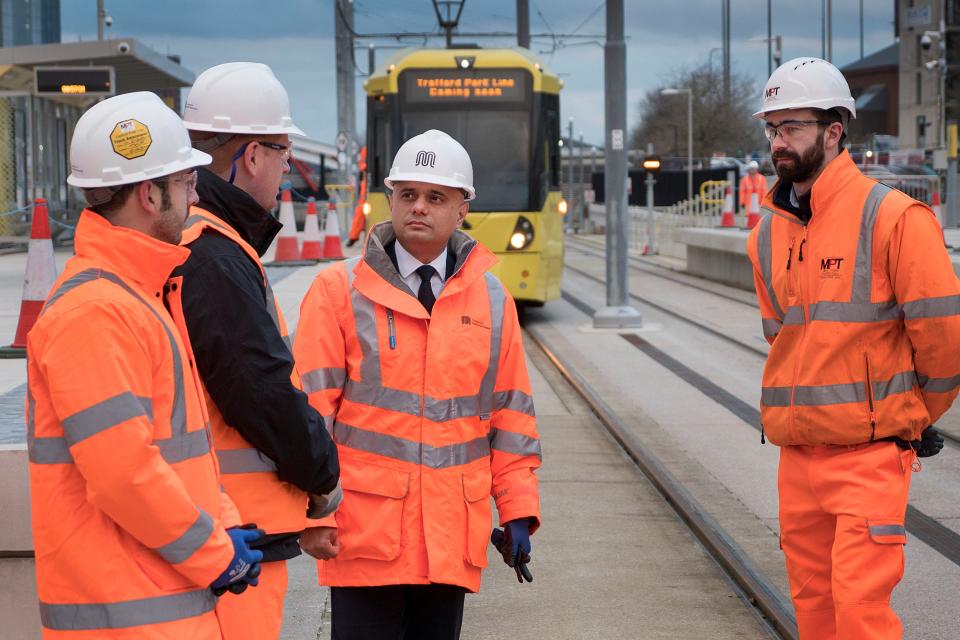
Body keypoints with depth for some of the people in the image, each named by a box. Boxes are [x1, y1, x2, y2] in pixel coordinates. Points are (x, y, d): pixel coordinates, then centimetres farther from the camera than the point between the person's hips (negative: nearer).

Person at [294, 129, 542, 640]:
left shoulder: (491, 300, 9)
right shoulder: (340, 290, -2)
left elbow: (510, 413, 11)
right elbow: (311, 408, -4)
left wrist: (518, 512, 7)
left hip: (452, 535, 3)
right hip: (365, 534, -3)